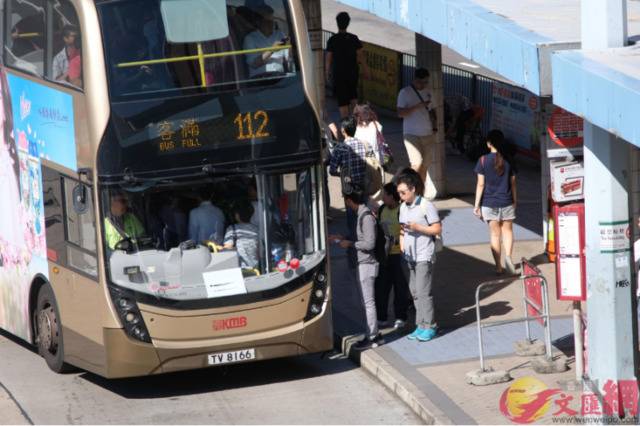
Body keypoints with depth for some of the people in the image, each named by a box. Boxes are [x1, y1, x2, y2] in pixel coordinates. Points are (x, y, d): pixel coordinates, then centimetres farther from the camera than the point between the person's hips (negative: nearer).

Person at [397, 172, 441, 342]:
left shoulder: (426, 206, -10)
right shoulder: (403, 207, 12)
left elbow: (437, 229, -10)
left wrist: (417, 227, -19)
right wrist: (402, 245, 4)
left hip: (424, 256, -7)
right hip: (410, 256, 7)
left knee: (423, 291, -8)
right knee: (415, 291, 8)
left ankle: (429, 326, -2)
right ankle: (421, 326, 13)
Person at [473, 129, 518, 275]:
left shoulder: (483, 160, -9)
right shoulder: (508, 160, -4)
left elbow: (481, 184, -8)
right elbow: (512, 182, 3)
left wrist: (477, 204, -1)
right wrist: (515, 200, 16)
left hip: (489, 202, -1)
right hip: (506, 202, 1)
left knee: (495, 234, 8)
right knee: (507, 230, 14)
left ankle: (498, 266, 11)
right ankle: (508, 256, -9)